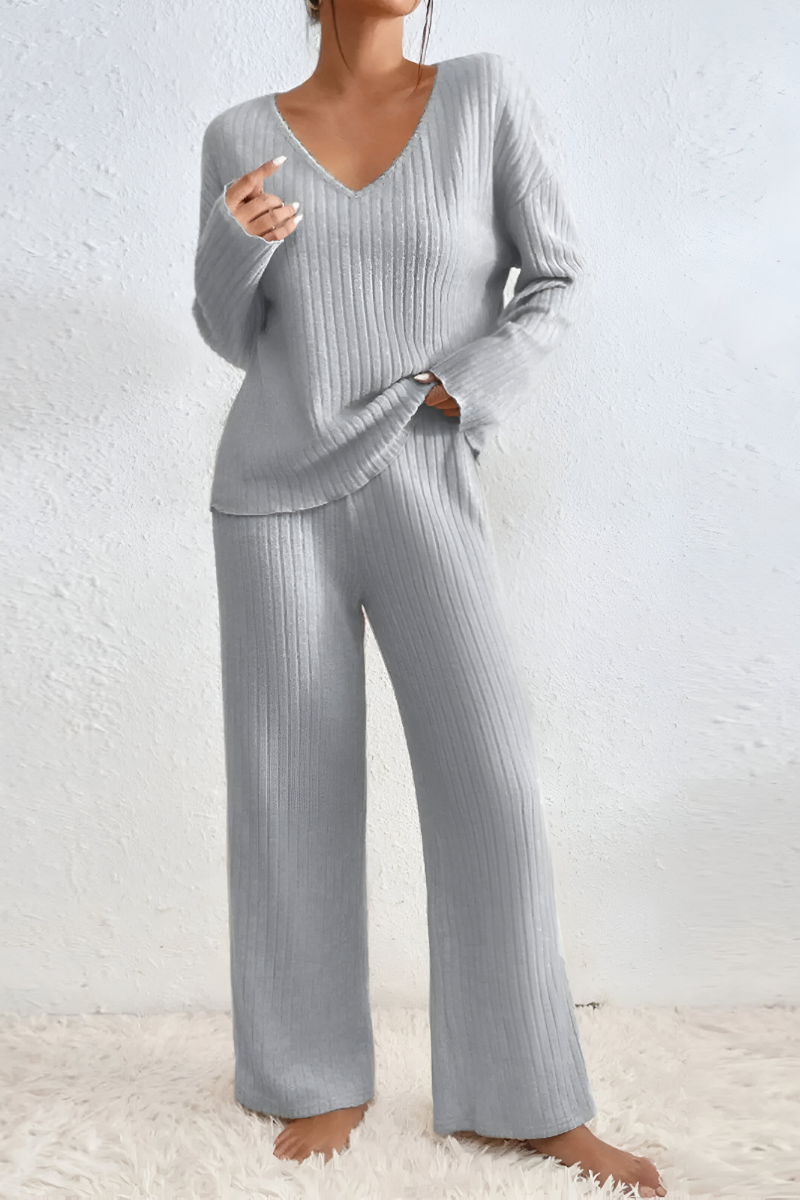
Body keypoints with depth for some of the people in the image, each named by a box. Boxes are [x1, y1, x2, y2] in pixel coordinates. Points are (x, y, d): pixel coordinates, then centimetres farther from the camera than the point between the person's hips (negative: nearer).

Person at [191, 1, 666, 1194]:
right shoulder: (242, 135, 7)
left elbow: (556, 278, 6)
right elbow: (234, 337, 8)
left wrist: (466, 389, -10)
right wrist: (231, 243, -13)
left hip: (423, 490, -1)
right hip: (278, 489, 1)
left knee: (491, 778, -9)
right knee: (298, 787, 1)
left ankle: (527, 1095, 8)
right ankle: (324, 1076, 18)